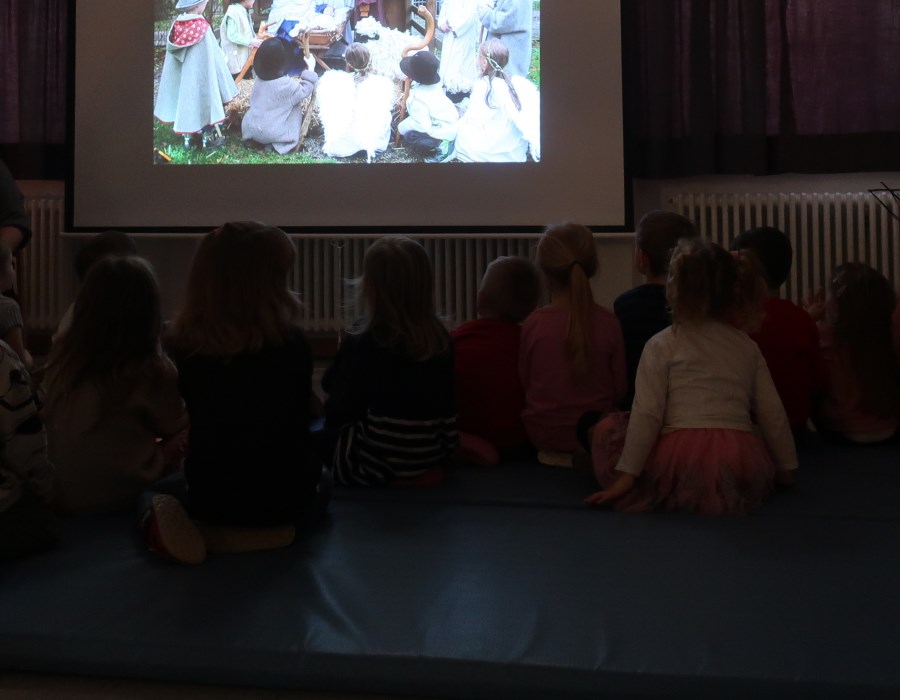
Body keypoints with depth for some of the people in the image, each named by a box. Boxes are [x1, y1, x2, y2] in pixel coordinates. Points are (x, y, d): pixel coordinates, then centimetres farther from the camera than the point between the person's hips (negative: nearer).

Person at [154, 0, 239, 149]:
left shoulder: (177, 25, -5)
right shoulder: (202, 27, -21)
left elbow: (172, 50, 3)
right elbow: (212, 58, -17)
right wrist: (223, 75, -6)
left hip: (179, 76, 5)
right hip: (199, 74, -5)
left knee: (186, 100, 17)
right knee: (204, 100, 10)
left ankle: (188, 138, 23)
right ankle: (208, 137, 20)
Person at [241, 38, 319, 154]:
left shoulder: (259, 80, 1)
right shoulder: (286, 84, -20)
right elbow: (304, 91, -4)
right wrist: (311, 68, 6)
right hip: (271, 134, -7)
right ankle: (273, 144, -1)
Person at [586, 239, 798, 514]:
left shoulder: (661, 345, 3)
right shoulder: (747, 347, 14)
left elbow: (646, 414, -4)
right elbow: (773, 415, 15)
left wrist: (626, 474, -2)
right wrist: (787, 468, 26)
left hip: (679, 460, -3)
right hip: (742, 466, 3)